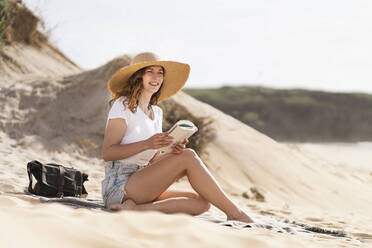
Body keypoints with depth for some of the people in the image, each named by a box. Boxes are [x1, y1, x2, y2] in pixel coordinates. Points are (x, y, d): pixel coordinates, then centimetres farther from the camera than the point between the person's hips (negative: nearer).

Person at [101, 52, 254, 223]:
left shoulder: (157, 113, 16)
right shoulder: (123, 106, -5)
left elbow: (153, 161, 13)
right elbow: (107, 153, -14)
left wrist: (174, 150, -9)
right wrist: (147, 144, -25)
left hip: (143, 187, 8)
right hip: (119, 188, -8)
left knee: (202, 202, -12)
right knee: (189, 156, -21)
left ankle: (137, 209, -25)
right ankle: (235, 214, -20)